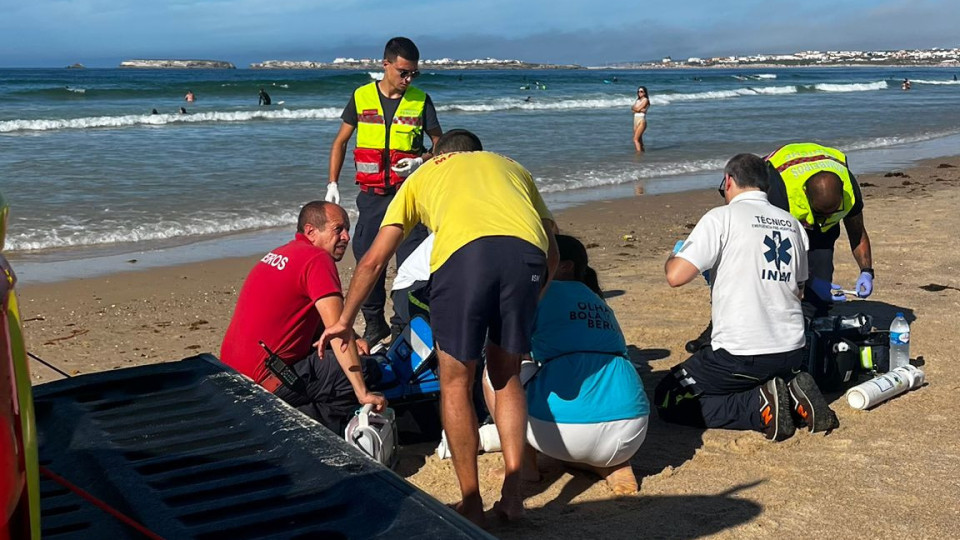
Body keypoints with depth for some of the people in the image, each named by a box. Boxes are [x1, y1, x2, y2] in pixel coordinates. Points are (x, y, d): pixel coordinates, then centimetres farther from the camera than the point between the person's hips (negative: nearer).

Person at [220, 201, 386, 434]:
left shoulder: (281, 253, 18)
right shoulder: (317, 259, -12)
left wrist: (348, 343, 9)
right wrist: (363, 393, -22)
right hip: (265, 382, -10)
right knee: (368, 369, -9)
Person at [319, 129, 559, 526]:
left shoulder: (424, 174, 34)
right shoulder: (511, 167, 39)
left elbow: (373, 260, 30)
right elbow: (552, 253, 32)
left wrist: (344, 322, 41)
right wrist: (530, 301, 47)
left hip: (463, 252, -2)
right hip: (527, 251, 3)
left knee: (455, 384, 14)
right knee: (506, 376, 22)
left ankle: (472, 505, 17)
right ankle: (512, 494, 19)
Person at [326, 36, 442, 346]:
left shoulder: (420, 101, 2)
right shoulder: (362, 97, 4)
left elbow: (441, 145, 7)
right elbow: (340, 142, 11)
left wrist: (421, 161, -13)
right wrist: (332, 184, 4)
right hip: (372, 194, 2)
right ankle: (374, 324, 20)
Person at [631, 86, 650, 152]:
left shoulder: (645, 100, -5)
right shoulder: (637, 100, 18)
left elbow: (638, 109, -13)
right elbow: (632, 108, 5)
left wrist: (634, 108, 7)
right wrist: (640, 110, -10)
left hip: (641, 121, -8)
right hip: (636, 120, 8)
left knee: (635, 139, -18)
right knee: (639, 140, 10)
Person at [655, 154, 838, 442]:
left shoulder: (721, 217, -8)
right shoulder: (792, 224, 12)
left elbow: (676, 275, -15)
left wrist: (672, 258, 9)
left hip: (739, 354, -7)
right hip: (791, 352, 7)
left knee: (668, 402, 7)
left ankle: (761, 406, -9)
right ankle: (793, 395, 4)